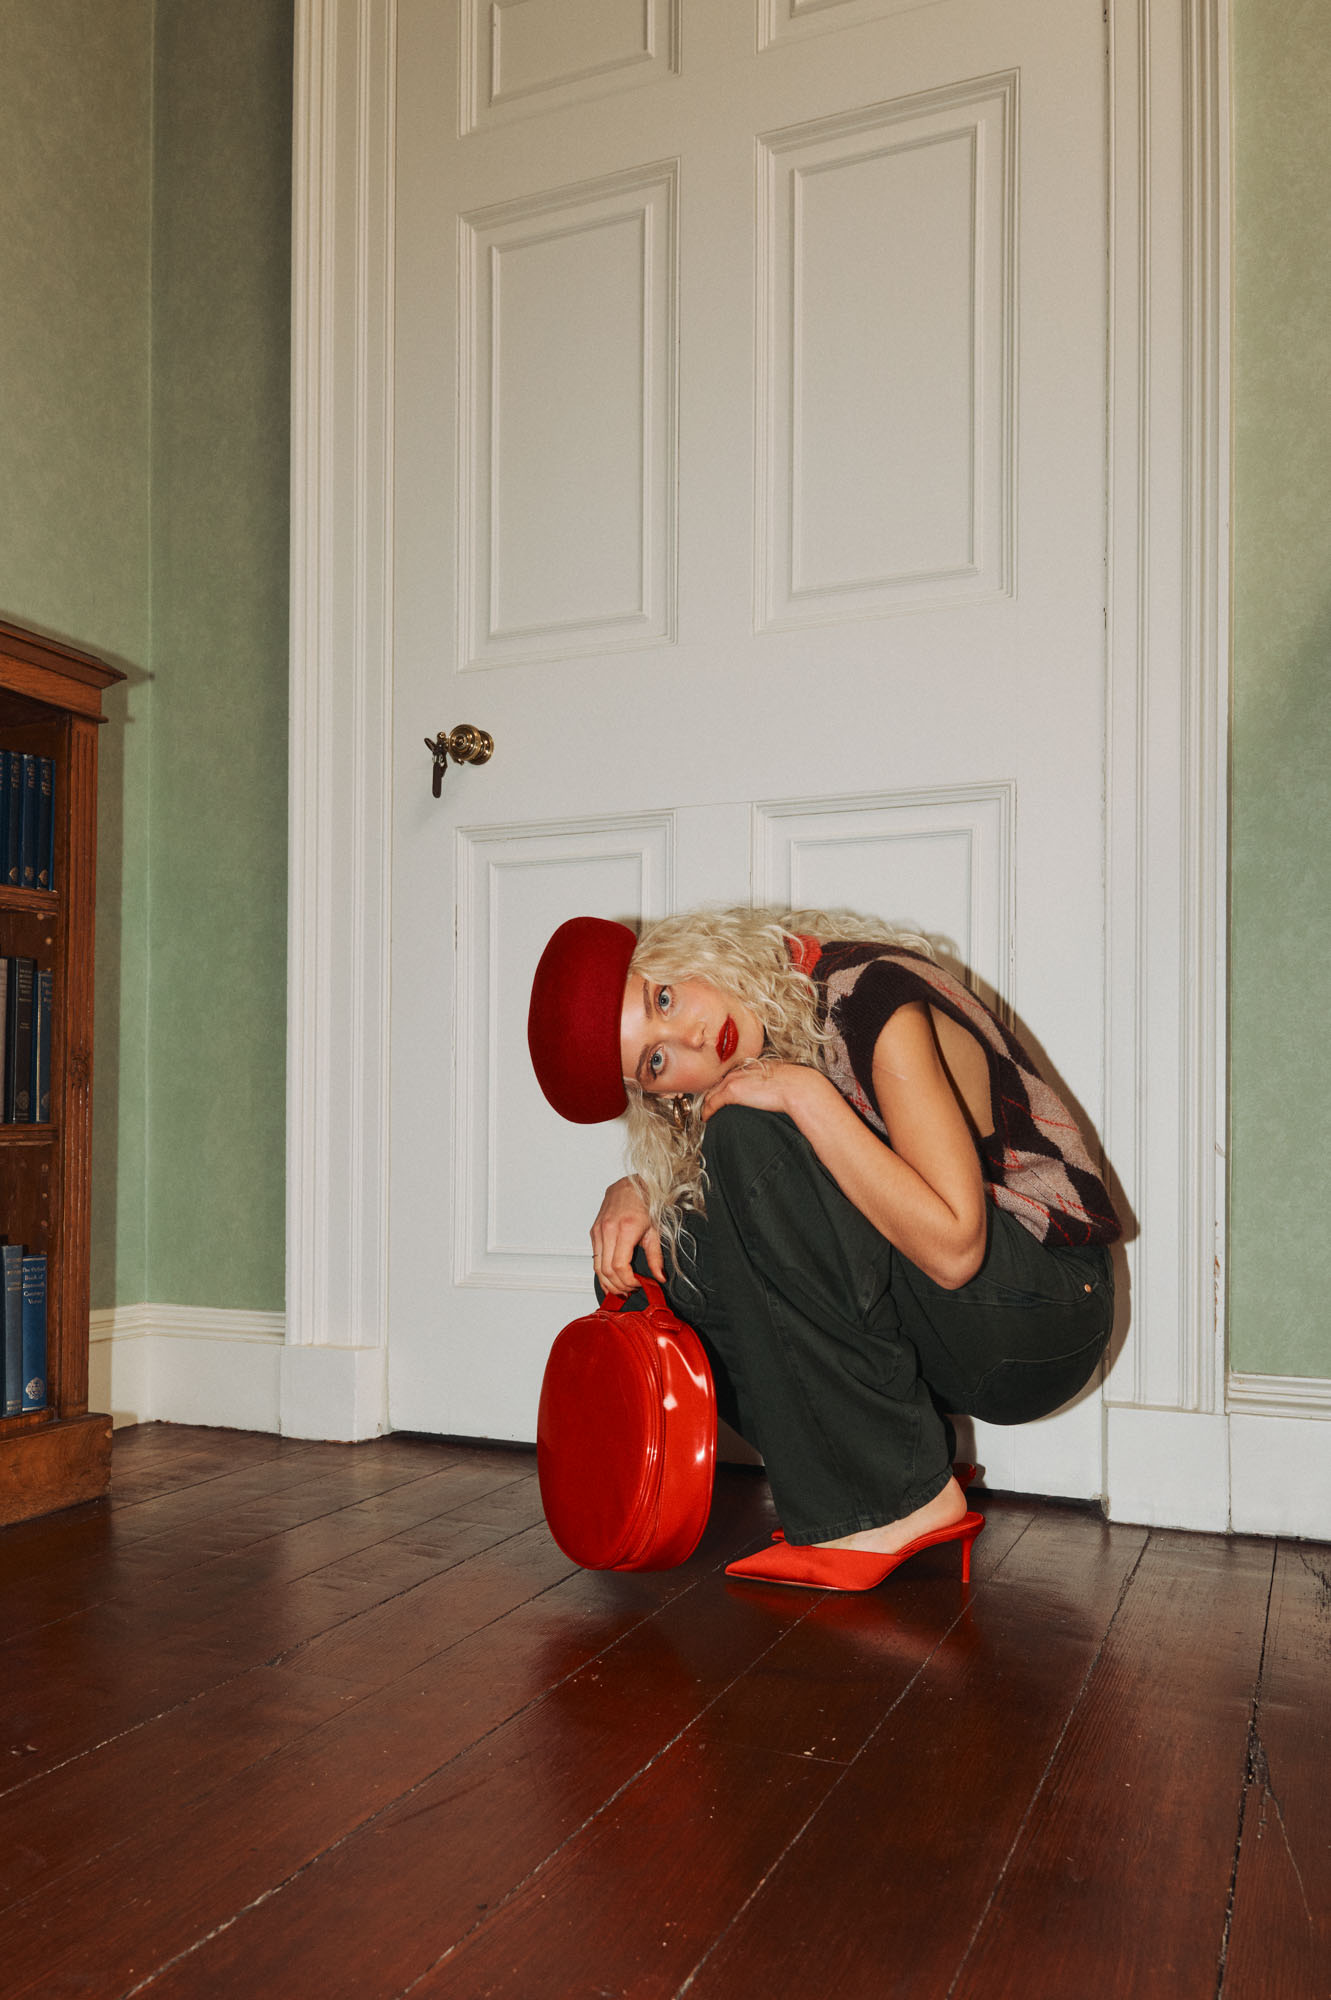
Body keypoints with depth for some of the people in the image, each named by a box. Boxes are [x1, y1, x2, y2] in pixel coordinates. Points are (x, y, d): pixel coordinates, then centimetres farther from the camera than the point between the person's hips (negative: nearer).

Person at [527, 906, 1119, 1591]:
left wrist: (806, 1095, -29)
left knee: (754, 1138, -25)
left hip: (1043, 1314, -7)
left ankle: (898, 1502, -18)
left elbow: (953, 1248, -29)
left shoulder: (874, 999, -23)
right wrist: (633, 1192, -11)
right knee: (646, 1260, -4)